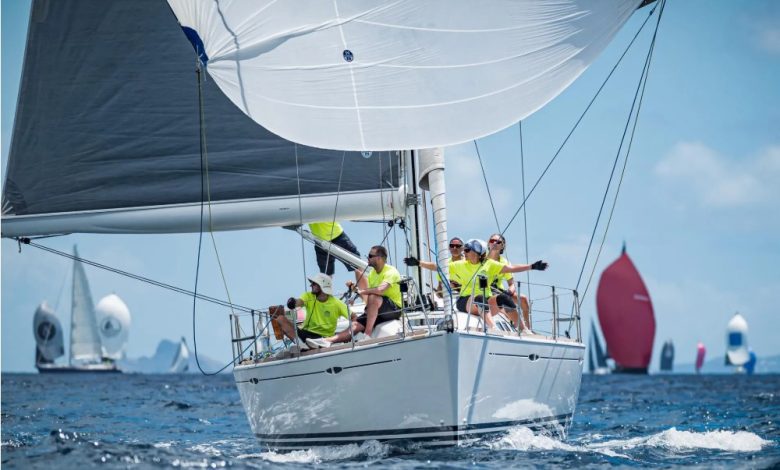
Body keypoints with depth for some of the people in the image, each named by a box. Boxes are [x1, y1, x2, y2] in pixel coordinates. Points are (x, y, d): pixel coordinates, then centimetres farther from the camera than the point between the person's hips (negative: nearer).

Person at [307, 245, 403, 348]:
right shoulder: (373, 273, 14)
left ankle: (367, 334, -35)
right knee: (356, 324, -14)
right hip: (379, 311, 8)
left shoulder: (390, 271, -14)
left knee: (373, 297, -35)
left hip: (395, 309, -8)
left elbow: (380, 289, -32)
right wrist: (355, 288, -5)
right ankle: (327, 341, -28)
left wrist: (362, 291, -29)